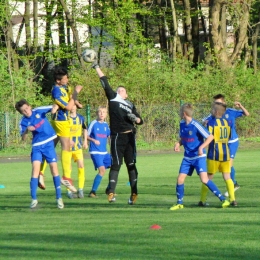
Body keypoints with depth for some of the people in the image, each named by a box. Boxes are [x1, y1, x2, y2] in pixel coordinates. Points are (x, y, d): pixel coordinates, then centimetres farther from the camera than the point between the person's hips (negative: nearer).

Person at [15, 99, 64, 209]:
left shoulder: (39, 111, -5)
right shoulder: (23, 122, -4)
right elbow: (23, 138, -10)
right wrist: (26, 130, -30)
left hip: (49, 143, 0)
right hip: (37, 146, 0)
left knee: (54, 168, -3)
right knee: (35, 168, -12)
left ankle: (59, 198, 4)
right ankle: (34, 199, -8)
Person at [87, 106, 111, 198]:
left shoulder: (106, 125, 9)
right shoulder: (94, 123, -6)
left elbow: (109, 136, 20)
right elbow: (87, 136, -4)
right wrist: (93, 140, -20)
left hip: (104, 152, 7)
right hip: (95, 152, -7)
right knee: (102, 170, -20)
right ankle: (93, 192, -15)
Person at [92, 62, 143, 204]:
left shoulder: (130, 105, 18)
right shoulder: (113, 98, 10)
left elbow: (140, 120, 21)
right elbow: (105, 83, 5)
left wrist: (135, 118, -1)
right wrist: (97, 68, 2)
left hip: (130, 137, 3)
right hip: (117, 137, -3)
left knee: (131, 164, 4)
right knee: (116, 164, -7)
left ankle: (134, 193, 6)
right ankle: (111, 192, -9)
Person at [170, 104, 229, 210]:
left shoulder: (195, 125, -18)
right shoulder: (182, 124, 3)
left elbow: (210, 137, -17)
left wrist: (201, 147, -28)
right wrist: (178, 144, -3)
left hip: (199, 157, -7)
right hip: (187, 158, 7)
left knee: (204, 179, -19)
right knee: (180, 179, 1)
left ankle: (223, 199, -12)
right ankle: (179, 203, 19)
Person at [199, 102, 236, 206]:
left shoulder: (211, 122, -9)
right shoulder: (228, 123, 7)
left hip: (214, 154, -4)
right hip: (225, 153, 4)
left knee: (208, 177, 6)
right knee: (227, 177, 5)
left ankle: (202, 200, 11)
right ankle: (232, 199, -6)